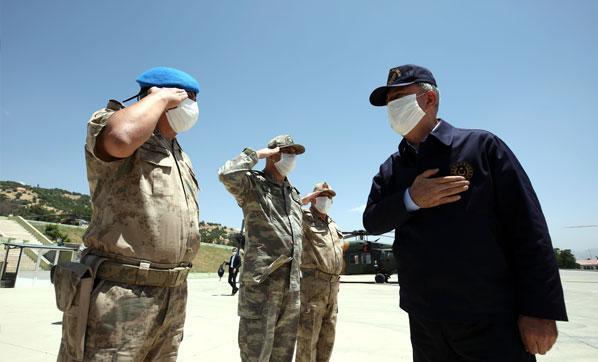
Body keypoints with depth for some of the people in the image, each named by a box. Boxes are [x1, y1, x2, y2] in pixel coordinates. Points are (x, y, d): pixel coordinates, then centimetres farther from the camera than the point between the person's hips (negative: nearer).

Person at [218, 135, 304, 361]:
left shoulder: (294, 194, 20)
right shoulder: (253, 184, -1)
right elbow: (227, 174, -24)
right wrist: (257, 154, -10)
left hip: (292, 286, 7)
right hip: (261, 282, -7)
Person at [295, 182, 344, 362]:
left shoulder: (333, 225, 21)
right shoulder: (303, 218, -2)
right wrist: (304, 200, -12)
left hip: (332, 288, 7)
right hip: (310, 285, -7)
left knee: (327, 338, 14)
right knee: (307, 338, -4)